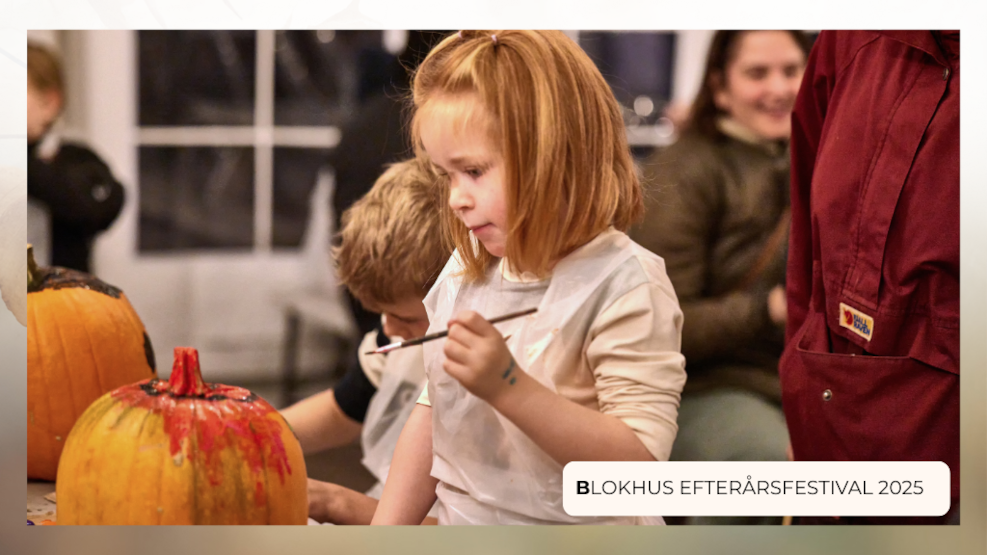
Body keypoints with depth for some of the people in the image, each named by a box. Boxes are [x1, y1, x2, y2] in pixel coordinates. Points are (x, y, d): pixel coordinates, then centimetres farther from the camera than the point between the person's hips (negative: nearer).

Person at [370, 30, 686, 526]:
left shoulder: (625, 285, -14)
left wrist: (509, 387, -27)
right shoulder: (463, 273, 6)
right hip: (458, 522, 5)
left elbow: (639, 459, -20)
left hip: (577, 526, -5)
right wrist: (383, 537, 8)